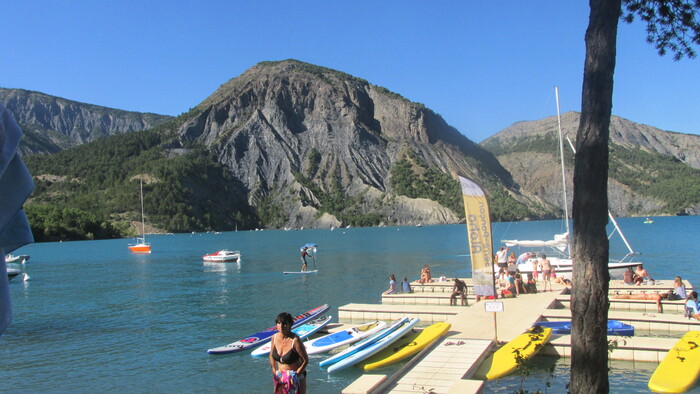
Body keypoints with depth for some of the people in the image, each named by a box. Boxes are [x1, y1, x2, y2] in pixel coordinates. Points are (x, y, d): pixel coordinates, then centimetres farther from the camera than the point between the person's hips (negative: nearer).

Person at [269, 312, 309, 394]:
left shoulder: (295, 340, -21)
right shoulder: (274, 337, -5)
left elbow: (305, 360, -15)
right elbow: (272, 355, 12)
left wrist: (295, 376, -16)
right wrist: (274, 371, 3)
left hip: (296, 376, -5)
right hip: (280, 376, 5)